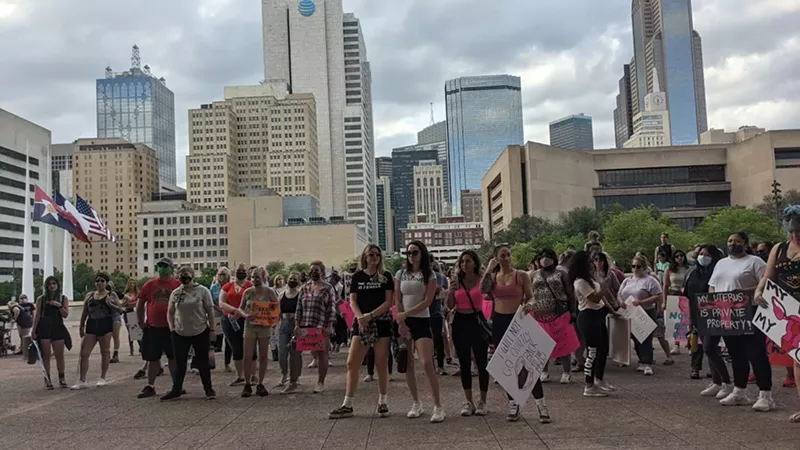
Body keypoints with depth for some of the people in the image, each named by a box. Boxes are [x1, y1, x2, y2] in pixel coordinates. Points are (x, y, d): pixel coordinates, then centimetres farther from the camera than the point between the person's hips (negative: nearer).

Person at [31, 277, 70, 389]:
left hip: (58, 328, 1)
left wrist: (59, 305, -15)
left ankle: (62, 379, 10)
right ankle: (47, 379, 4)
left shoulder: (63, 298, 6)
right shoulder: (41, 299, 4)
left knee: (59, 356, 2)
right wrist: (33, 331, -1)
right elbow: (37, 315, 3)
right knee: (46, 355, -1)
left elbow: (65, 315, 0)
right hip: (44, 328, -1)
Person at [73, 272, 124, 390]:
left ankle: (102, 378, 17)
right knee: (84, 353, -3)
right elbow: (84, 313, 15)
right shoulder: (90, 295, 13)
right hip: (91, 326, 3)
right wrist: (81, 326, 11)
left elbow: (120, 310, 0)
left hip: (106, 325, -3)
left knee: (105, 351, 5)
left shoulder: (111, 295, 4)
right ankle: (82, 381, 2)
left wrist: (110, 304, -16)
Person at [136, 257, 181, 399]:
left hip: (171, 328, -2)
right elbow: (140, 304, 11)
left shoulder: (178, 285, -3)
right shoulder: (149, 285, 3)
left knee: (173, 358, 6)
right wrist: (141, 323, 7)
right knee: (152, 358, 10)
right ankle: (150, 386, 20)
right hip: (152, 328, 2)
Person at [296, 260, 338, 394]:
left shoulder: (328, 288, 1)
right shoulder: (305, 288, 13)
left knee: (322, 354, 0)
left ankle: (320, 383, 5)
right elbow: (299, 307, 13)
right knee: (314, 352, 2)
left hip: (322, 327, -3)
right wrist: (297, 324, 5)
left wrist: (329, 326, -11)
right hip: (306, 326, 3)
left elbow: (332, 308, -4)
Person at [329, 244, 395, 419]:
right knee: (352, 364, -2)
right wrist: (360, 317, -14)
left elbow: (388, 302, -5)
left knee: (382, 364, 3)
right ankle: (347, 405, 4)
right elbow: (352, 301, 5)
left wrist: (370, 315, -16)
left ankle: (383, 403, 15)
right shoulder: (357, 277, 9)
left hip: (382, 323, -2)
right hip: (361, 324, 2)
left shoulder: (386, 276, 2)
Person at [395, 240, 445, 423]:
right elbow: (397, 301, 4)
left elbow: (427, 301, -9)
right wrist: (401, 323, -6)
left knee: (427, 363, -14)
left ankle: (438, 406, -8)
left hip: (422, 321, -3)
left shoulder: (429, 275, 0)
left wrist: (406, 314, -15)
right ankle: (416, 404, 18)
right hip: (404, 322, 3)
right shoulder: (401, 274, 8)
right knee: (408, 364, 6)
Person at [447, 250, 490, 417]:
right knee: (464, 363, 7)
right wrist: (452, 290, -10)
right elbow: (450, 306, 3)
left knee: (482, 362, 0)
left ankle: (482, 401, 12)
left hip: (477, 321, -3)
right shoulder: (457, 281, 6)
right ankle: (469, 401, 16)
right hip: (460, 322, 3)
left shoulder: (481, 279, -1)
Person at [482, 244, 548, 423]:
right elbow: (482, 290, -14)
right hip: (499, 322, 3)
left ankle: (541, 405, 1)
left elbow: (530, 299, 1)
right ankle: (513, 404, 19)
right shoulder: (493, 277, 6)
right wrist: (489, 269, -10)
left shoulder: (521, 275, -2)